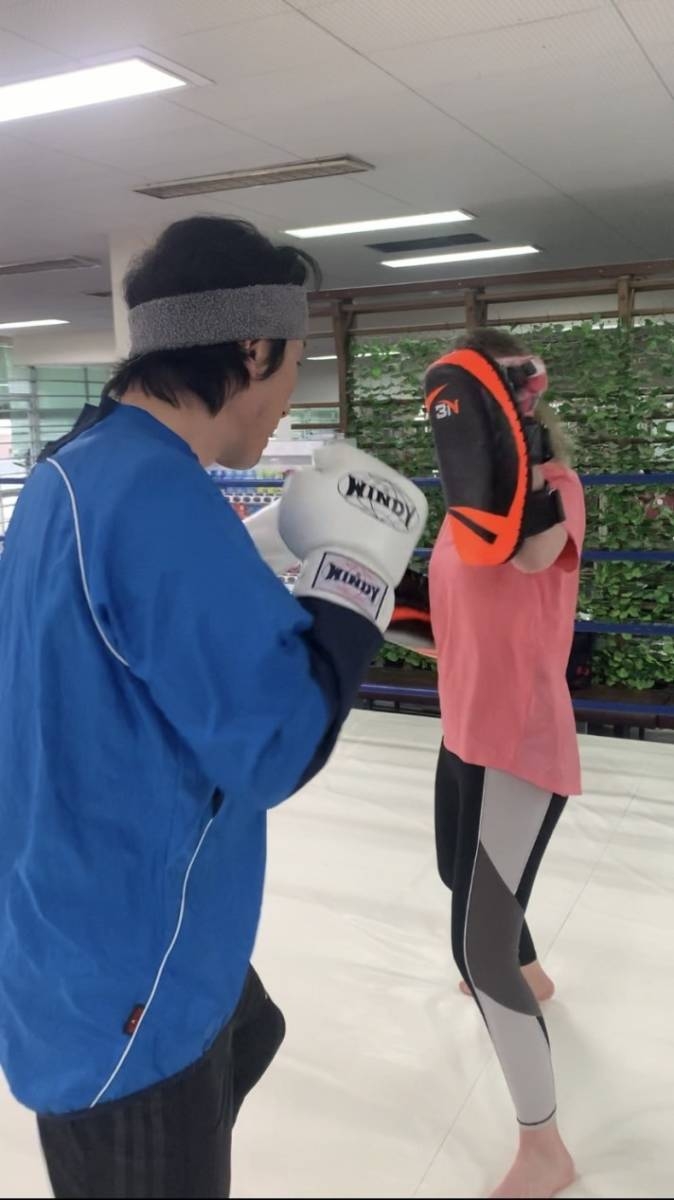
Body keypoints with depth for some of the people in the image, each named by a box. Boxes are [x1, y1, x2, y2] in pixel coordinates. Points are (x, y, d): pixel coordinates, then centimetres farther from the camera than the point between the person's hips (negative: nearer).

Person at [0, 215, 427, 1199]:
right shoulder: (160, 497, -28)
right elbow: (272, 745, -24)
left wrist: (268, 545, 7)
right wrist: (356, 569, -15)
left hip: (99, 927, 9)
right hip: (126, 974, -9)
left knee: (247, 1035, 32)